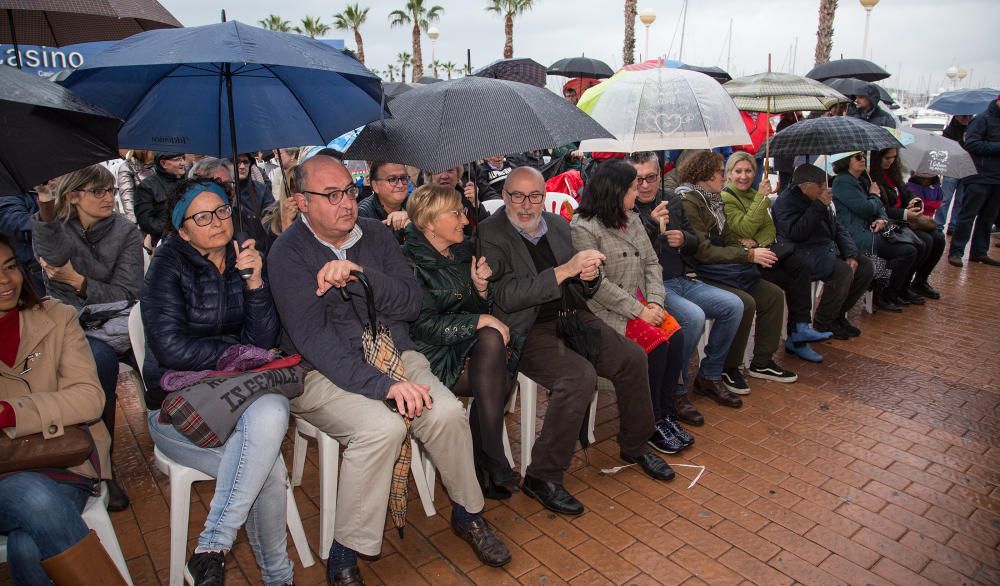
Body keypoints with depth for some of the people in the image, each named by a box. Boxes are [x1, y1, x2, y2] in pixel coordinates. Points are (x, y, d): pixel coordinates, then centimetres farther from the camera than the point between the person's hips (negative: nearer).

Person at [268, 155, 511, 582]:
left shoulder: (375, 234, 8)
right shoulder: (288, 252, -6)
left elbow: (412, 304, 0)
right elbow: (311, 335, -17)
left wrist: (360, 275, -19)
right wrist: (381, 384, -27)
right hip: (326, 373, -4)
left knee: (447, 412, -20)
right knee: (381, 427, -30)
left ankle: (468, 514, 7)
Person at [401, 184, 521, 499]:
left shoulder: (464, 251, 10)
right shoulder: (409, 260, -12)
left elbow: (480, 309, 13)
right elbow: (421, 325, -18)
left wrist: (481, 287, -9)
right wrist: (480, 321, -21)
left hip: (466, 347, 6)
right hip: (430, 354, -6)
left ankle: (482, 467, -12)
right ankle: (493, 463, -12)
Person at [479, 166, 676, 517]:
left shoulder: (558, 224, 11)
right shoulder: (490, 234, -9)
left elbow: (584, 291, 16)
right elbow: (506, 296, -23)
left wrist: (589, 275, -10)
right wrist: (565, 270, -26)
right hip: (526, 330, -7)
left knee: (632, 357, -4)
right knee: (580, 376, -28)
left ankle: (635, 446, 21)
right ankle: (542, 476, -11)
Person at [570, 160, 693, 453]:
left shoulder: (632, 219, 12)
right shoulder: (583, 228, -13)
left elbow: (651, 262, 12)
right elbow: (597, 284, -19)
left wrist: (655, 302, -5)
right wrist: (639, 312, -18)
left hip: (640, 303, 7)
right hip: (606, 311, -7)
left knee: (676, 336, -14)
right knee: (655, 345, -23)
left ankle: (665, 414, 1)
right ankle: (651, 424, -4)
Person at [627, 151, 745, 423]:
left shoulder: (672, 199, 13)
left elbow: (694, 242, 20)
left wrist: (684, 239, -3)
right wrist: (652, 225, -25)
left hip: (682, 280, 8)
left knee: (734, 305, -4)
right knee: (694, 317, -30)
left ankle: (710, 374, 14)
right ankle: (676, 389, -9)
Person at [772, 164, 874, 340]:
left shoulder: (818, 198, 15)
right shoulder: (785, 201, -11)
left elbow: (838, 228, 17)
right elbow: (796, 233, -25)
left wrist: (851, 254, 1)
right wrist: (819, 206, -22)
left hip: (828, 249, 9)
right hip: (802, 253, -9)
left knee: (865, 266, -2)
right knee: (843, 271, -29)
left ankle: (838, 314, 12)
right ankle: (822, 322, -9)